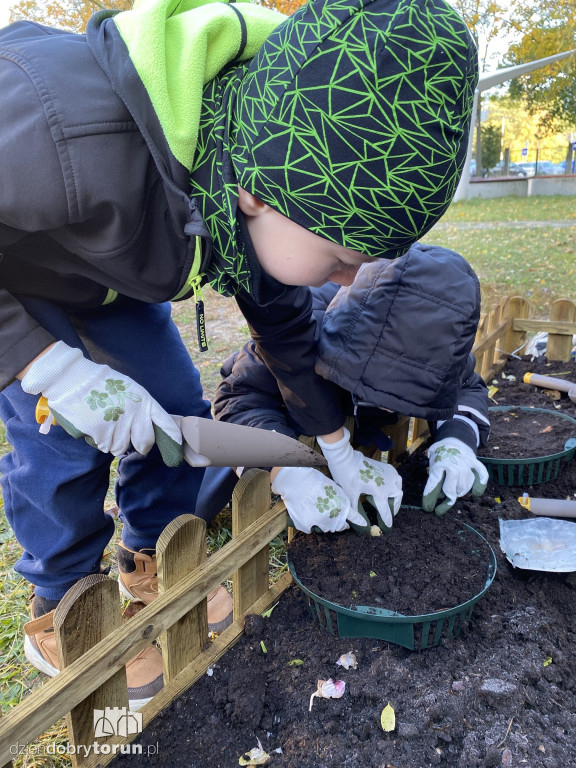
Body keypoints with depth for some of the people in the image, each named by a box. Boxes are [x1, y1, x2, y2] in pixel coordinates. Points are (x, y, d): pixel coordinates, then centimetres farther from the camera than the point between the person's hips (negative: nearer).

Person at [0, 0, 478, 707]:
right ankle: (58, 613, 14)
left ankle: (151, 567, 24)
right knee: (64, 441, -14)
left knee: (175, 409, 0)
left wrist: (336, 444, 1)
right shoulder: (68, 146, -47)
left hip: (106, 278, 5)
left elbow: (283, 321, -6)